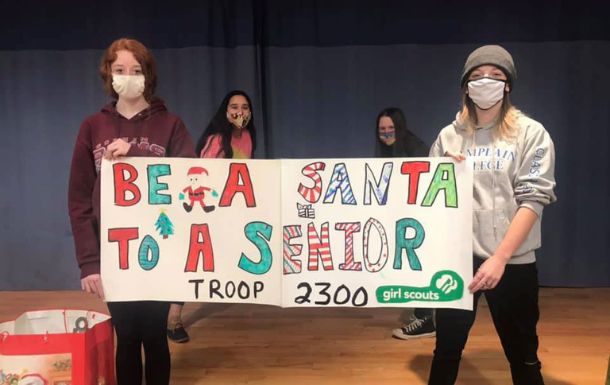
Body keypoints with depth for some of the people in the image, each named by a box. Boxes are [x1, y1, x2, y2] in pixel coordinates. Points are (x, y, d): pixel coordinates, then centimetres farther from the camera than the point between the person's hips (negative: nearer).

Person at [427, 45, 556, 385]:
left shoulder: (531, 134, -2)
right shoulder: (449, 136, 6)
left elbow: (533, 199, -11)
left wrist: (500, 258, -21)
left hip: (513, 261, -2)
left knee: (523, 354, 12)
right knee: (447, 347, 12)